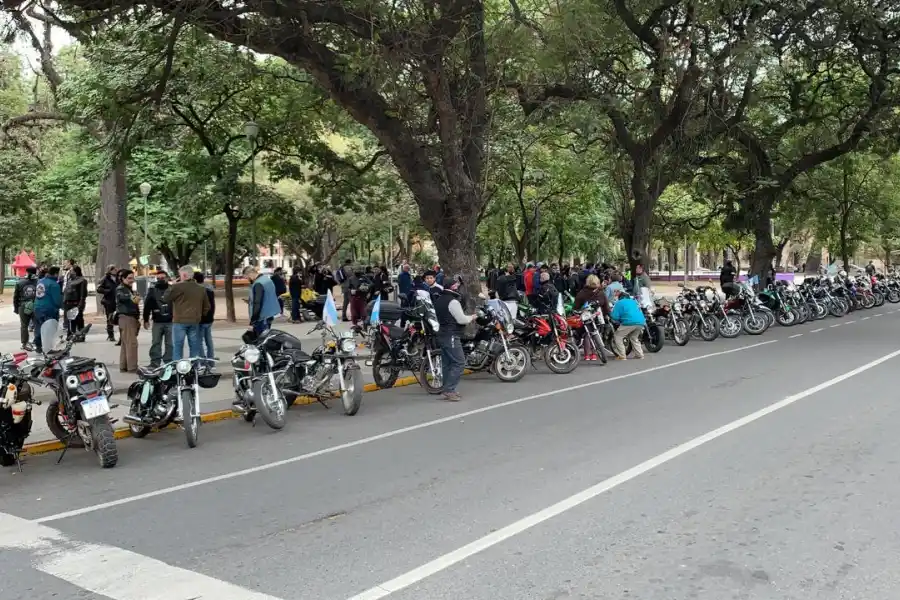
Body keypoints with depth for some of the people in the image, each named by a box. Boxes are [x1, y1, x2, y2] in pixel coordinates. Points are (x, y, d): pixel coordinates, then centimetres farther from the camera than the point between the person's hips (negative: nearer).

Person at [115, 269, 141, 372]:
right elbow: (121, 296, -31)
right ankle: (132, 367, -15)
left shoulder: (129, 289, 22)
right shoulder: (120, 289, -8)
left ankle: (123, 367, 17)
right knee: (131, 343, -13)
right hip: (126, 318, -10)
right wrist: (132, 298, -49)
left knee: (125, 344, 12)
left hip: (131, 318, 10)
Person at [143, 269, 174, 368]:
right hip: (157, 322, 1)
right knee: (155, 344, 4)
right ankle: (155, 363, 8)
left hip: (170, 322, -1)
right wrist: (146, 320, 1)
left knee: (170, 344, 2)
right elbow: (147, 306, 5)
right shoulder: (152, 290, 6)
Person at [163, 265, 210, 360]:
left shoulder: (178, 287, -9)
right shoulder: (201, 289, 11)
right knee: (195, 348, 9)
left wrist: (171, 286, 8)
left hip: (180, 321, -5)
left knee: (177, 348, -1)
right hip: (195, 322, 5)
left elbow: (165, 298, -2)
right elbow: (206, 306, 15)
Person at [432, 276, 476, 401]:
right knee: (459, 362, -8)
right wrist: (471, 317, 1)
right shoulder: (453, 301, -18)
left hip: (442, 334, 10)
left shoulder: (438, 299, 11)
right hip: (451, 336, -10)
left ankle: (447, 390, 16)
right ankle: (449, 390, -12)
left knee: (447, 363, 13)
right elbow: (461, 320, -18)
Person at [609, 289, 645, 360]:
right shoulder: (633, 301, 26)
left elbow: (614, 316, -1)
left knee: (617, 337, 6)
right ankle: (639, 354, 18)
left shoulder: (619, 303, 6)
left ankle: (622, 356, -1)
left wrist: (619, 321, 19)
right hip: (641, 322, 7)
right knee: (634, 338, 27)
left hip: (629, 322, -7)